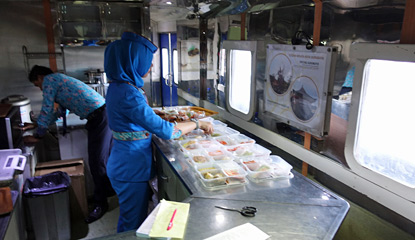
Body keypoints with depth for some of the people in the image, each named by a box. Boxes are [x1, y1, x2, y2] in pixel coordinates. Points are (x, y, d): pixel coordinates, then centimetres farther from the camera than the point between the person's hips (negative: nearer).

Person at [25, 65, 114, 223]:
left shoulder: (49, 80, 0)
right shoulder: (60, 80, 28)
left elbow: (47, 110, -2)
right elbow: (62, 111, 37)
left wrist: (38, 136, 7)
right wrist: (39, 123, 41)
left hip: (99, 117, -10)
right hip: (103, 114, 10)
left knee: (97, 162, -5)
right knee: (103, 158, 19)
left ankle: (100, 203, 5)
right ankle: (108, 190, 34)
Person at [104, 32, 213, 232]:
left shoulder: (118, 86, 3)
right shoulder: (128, 93, -27)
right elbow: (165, 131, -27)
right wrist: (198, 124, -14)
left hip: (125, 162, 9)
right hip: (131, 170, -9)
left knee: (132, 220, 26)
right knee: (133, 225, 12)